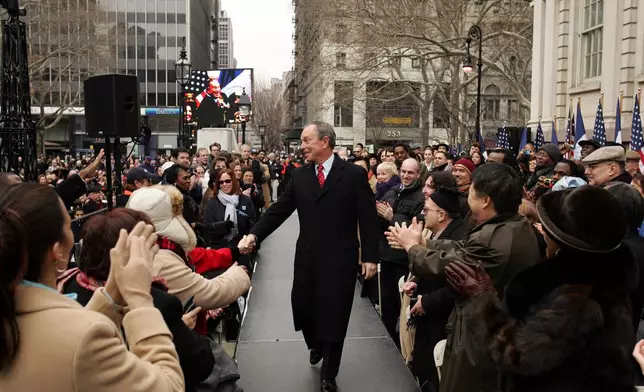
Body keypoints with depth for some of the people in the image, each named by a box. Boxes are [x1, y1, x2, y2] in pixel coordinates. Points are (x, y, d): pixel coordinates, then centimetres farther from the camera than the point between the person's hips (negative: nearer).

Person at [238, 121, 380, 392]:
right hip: (307, 258, 4)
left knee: (333, 317, 6)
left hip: (340, 259, -3)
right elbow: (279, 210, 3)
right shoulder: (299, 175, 5)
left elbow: (368, 218, -6)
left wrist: (370, 256, -8)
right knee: (303, 309, 11)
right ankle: (316, 345, 46)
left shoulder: (354, 174, -7)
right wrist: (254, 235, -9)